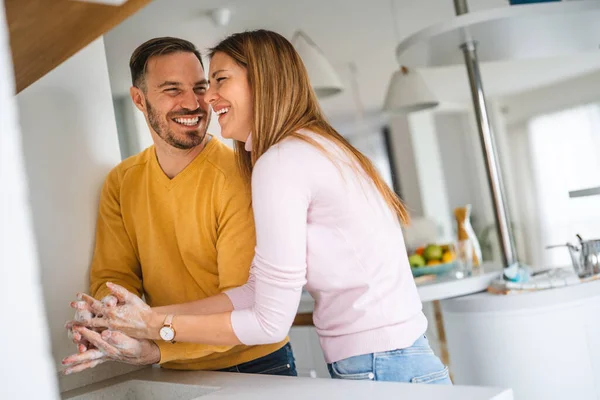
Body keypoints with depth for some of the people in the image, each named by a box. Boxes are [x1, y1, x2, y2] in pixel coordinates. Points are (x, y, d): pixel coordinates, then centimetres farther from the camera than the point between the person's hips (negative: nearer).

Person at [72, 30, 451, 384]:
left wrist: (158, 326, -5)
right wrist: (152, 318, 4)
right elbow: (261, 290, 7)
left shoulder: (281, 162, -16)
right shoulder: (316, 147, 11)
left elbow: (271, 322, -14)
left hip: (378, 371, -8)